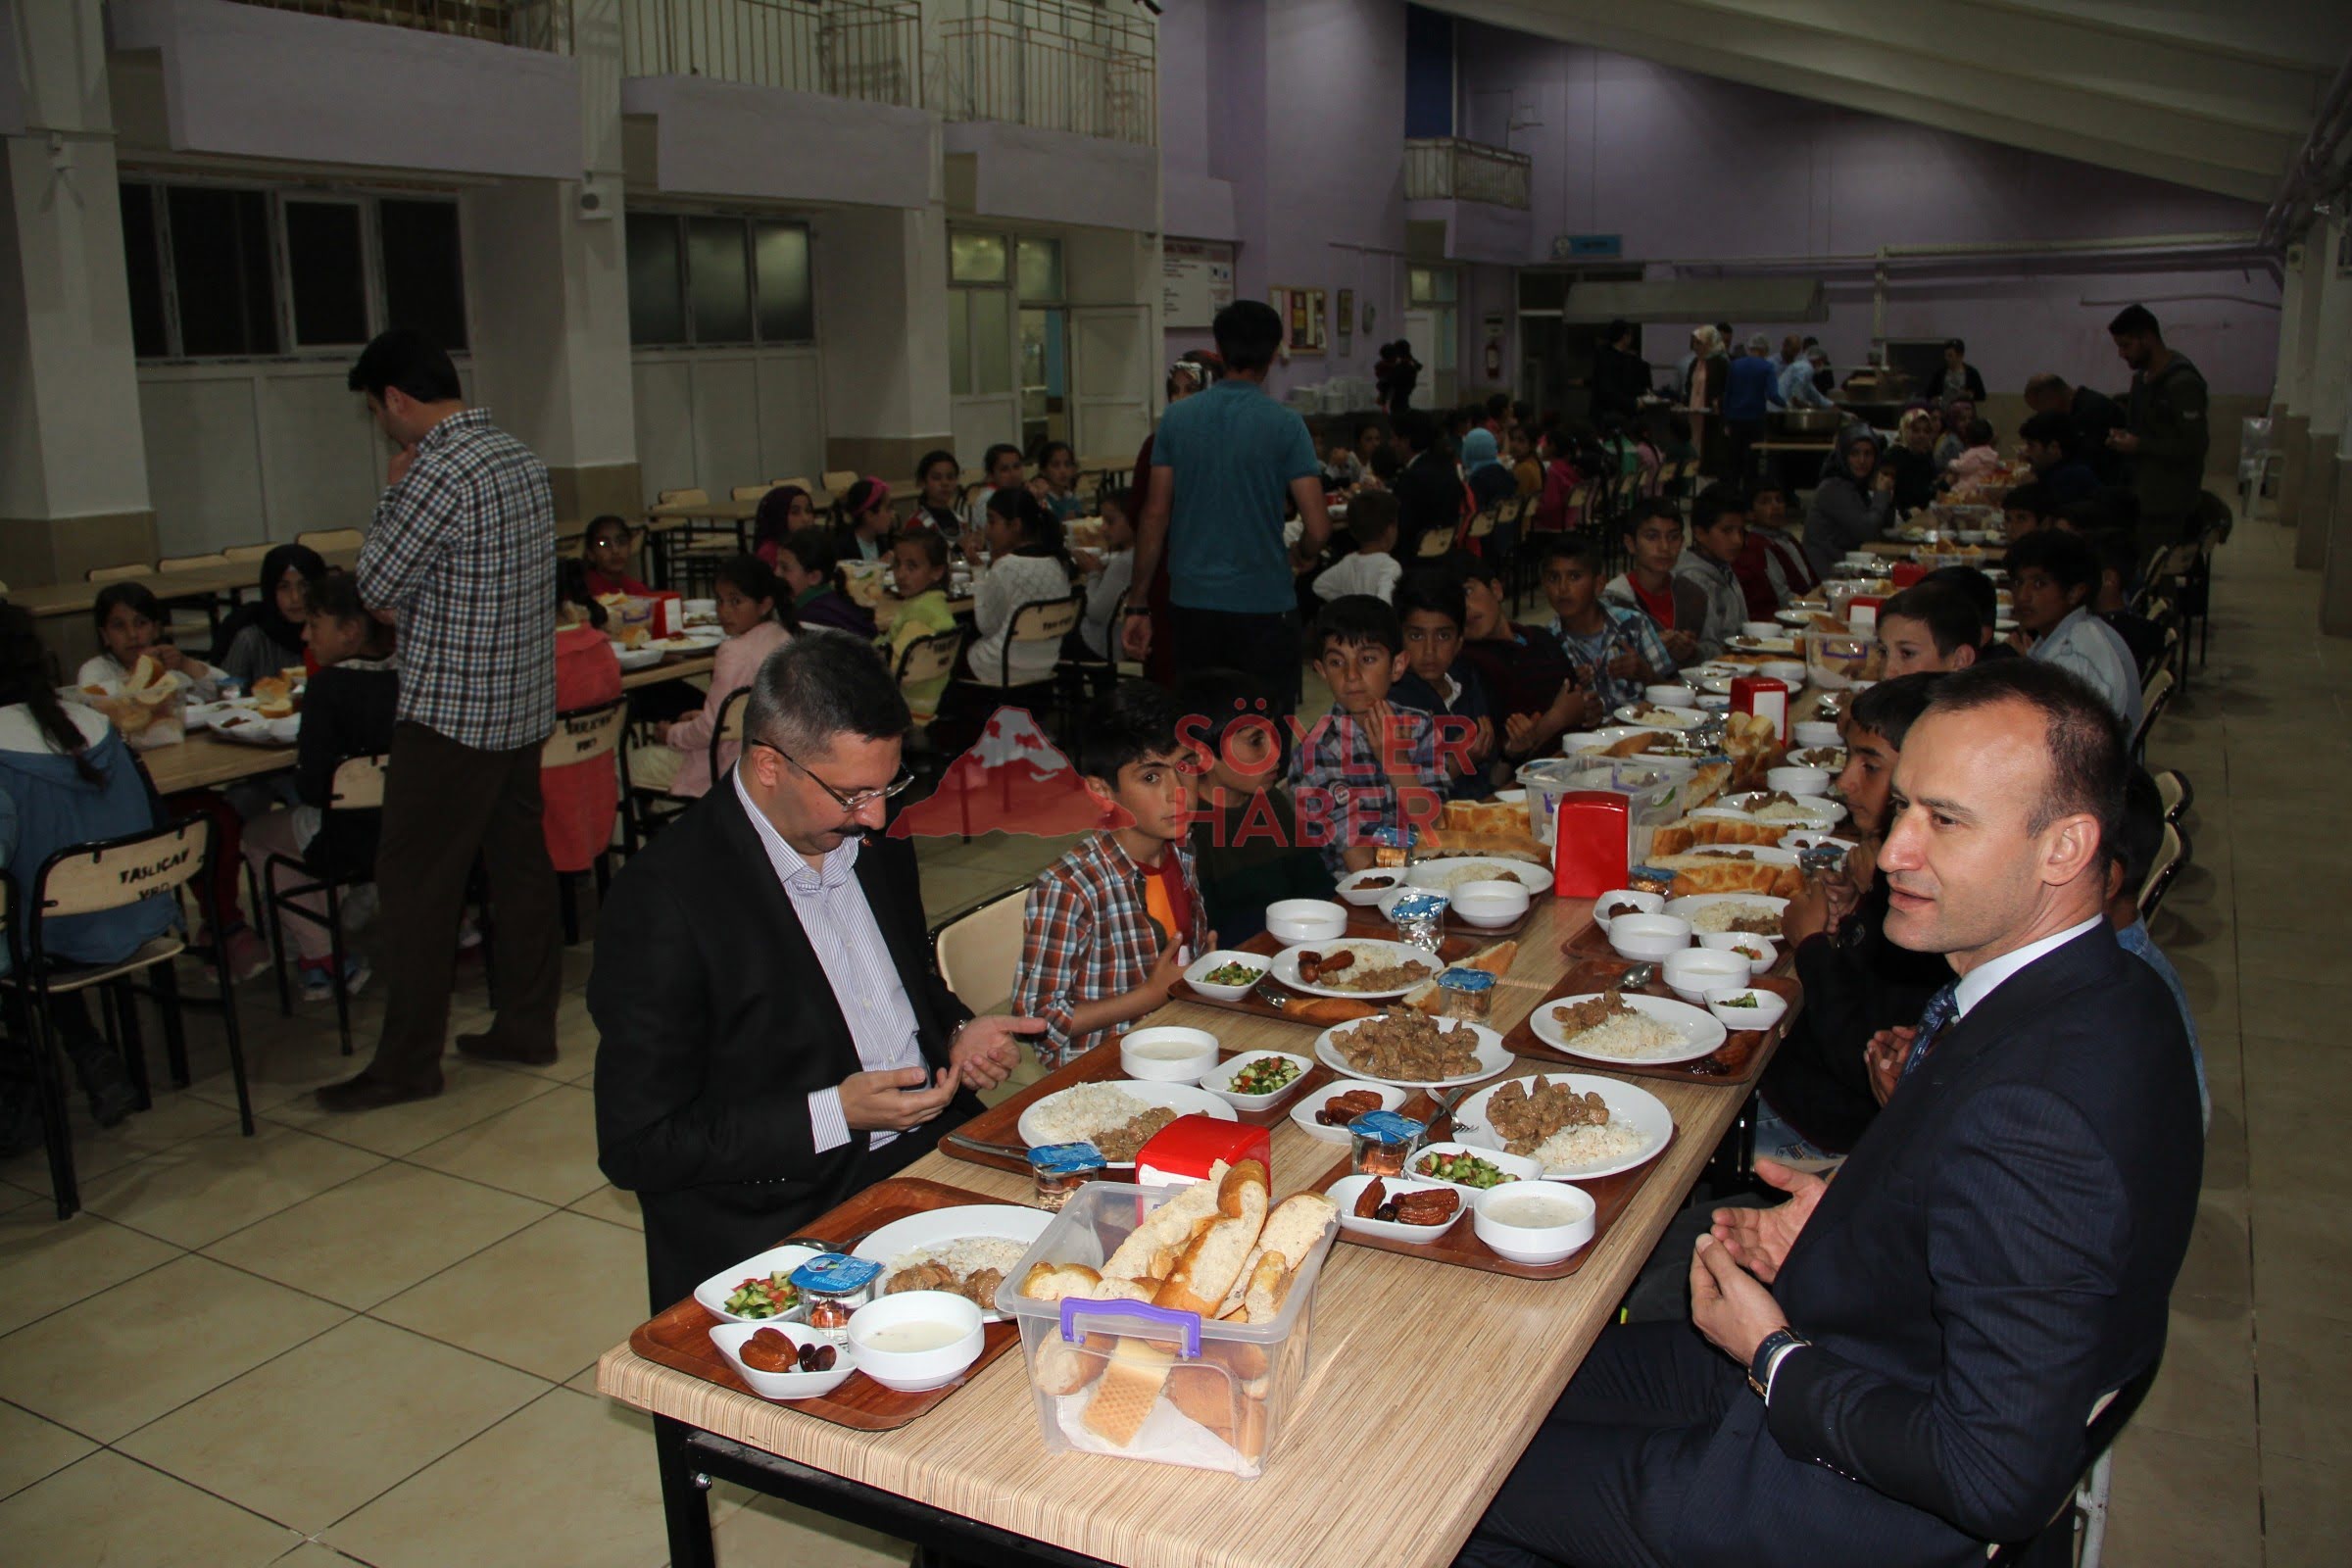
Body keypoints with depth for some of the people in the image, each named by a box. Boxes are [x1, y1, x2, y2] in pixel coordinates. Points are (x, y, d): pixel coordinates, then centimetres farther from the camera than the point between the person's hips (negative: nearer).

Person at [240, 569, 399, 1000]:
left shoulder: (329, 686, -18)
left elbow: (312, 787, -17)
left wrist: (299, 755, 4)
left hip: (355, 842, -7)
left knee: (258, 833, 20)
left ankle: (324, 957, 17)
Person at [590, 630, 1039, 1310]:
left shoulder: (875, 844, 8)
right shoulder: (663, 897, -15)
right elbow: (636, 1147, -13)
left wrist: (958, 1035, 2)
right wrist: (836, 1114, -18)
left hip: (934, 1155, 8)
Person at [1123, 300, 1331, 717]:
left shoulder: (1176, 418, 1)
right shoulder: (1285, 424, -8)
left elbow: (1155, 516, 1)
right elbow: (1318, 528, -11)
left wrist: (1137, 605, 6)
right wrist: (1304, 555, 12)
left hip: (1191, 604, 3)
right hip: (1263, 605, -3)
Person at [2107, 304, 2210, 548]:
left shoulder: (2183, 382, -15)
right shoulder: (2141, 377, 13)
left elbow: (2195, 444, -19)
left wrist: (2139, 445, -16)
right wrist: (2123, 437, 5)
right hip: (2139, 494, 9)